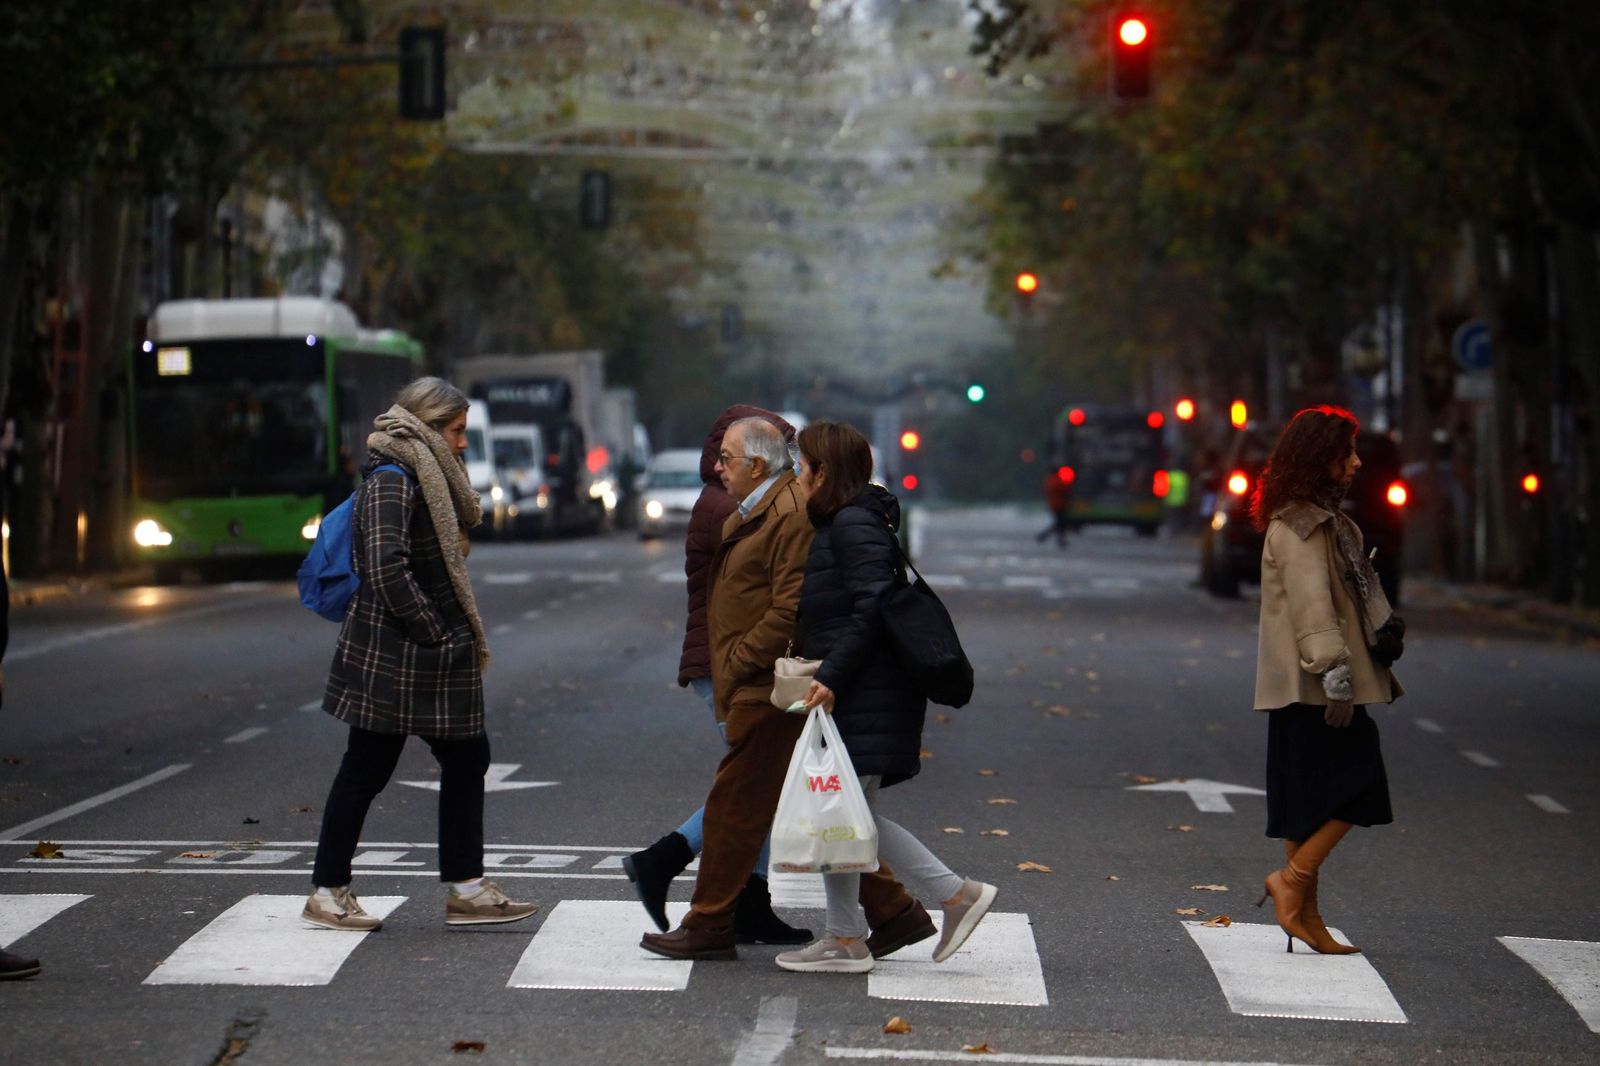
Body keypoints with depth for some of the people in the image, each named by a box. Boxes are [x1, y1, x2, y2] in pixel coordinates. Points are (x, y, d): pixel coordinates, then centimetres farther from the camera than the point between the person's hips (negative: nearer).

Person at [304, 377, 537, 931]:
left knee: (466, 759, 9)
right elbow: (386, 569, -26)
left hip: (434, 657, 10)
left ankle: (465, 889, 14)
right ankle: (327, 891, 10)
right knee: (367, 769, -1)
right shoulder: (389, 484, -17)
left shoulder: (422, 478, 14)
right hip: (393, 656, -10)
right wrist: (435, 633, -20)